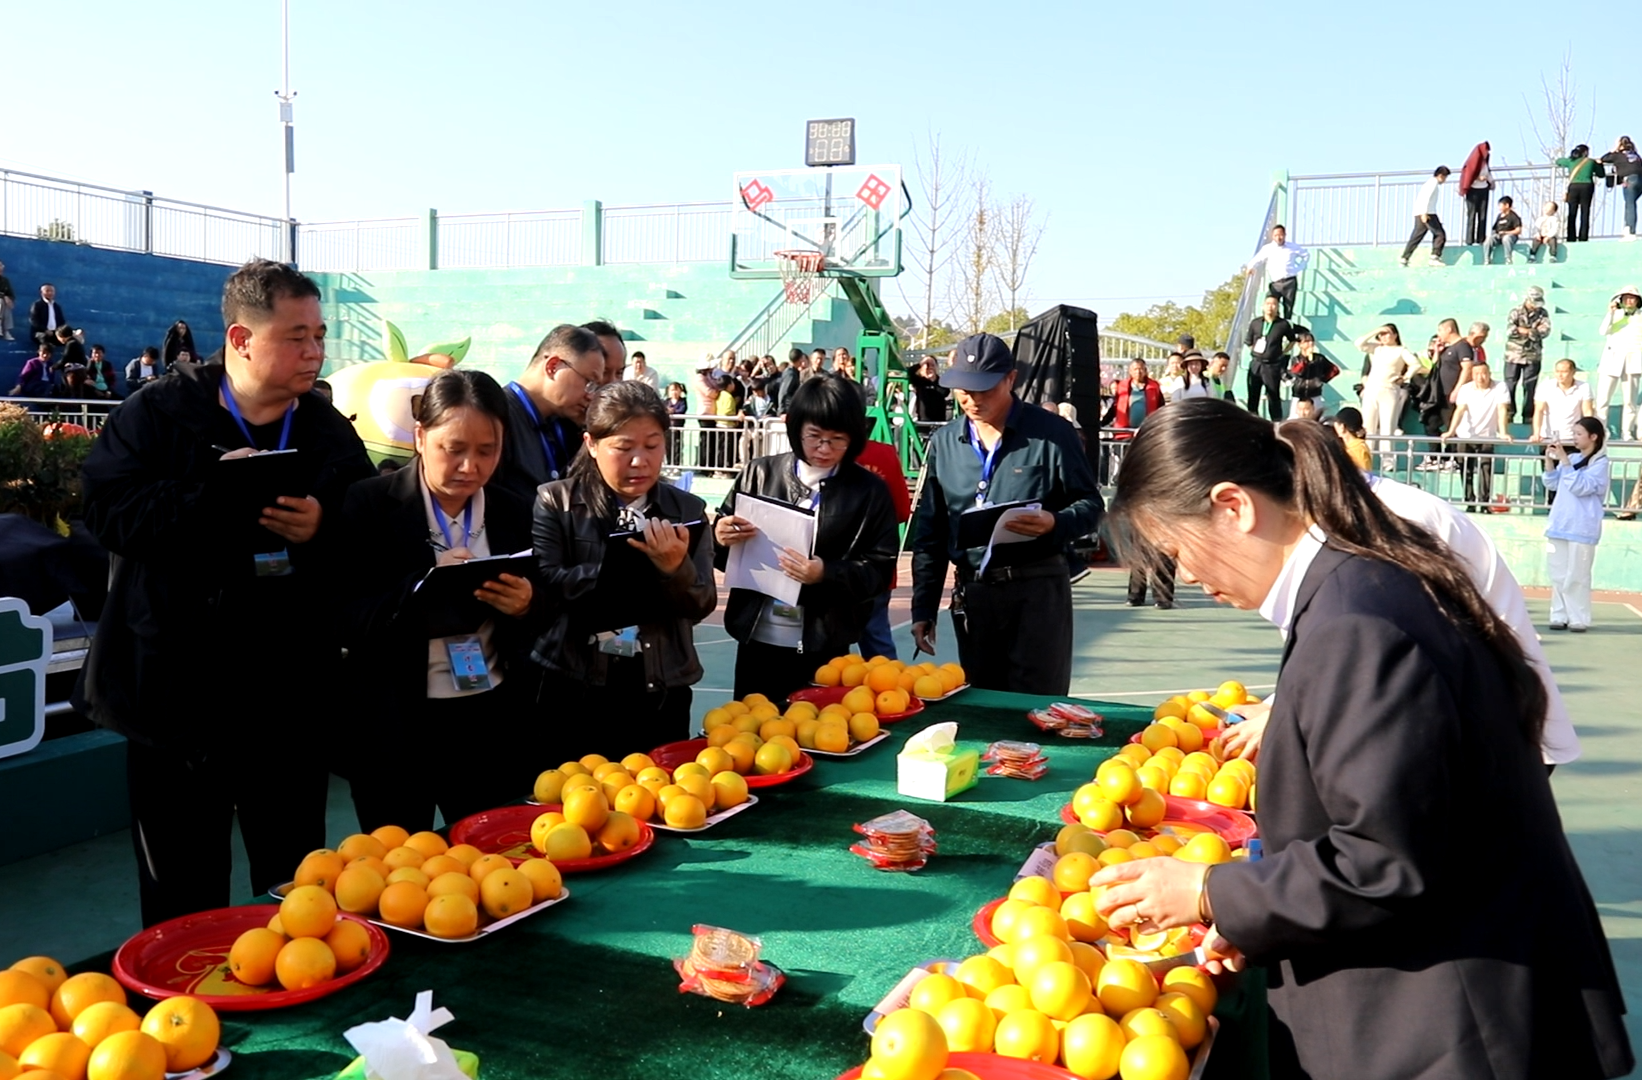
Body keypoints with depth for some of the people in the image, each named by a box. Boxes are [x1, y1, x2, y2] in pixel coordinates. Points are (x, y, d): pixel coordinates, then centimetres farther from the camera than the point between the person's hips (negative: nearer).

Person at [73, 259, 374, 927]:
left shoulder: (331, 433, 6)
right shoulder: (158, 414, -1)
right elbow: (107, 510, -12)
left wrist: (324, 532, -16)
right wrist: (214, 490, -23)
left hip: (289, 698, 2)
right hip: (176, 691, -2)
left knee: (296, 888, 14)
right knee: (183, 899, 11)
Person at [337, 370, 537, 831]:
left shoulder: (515, 513, 3)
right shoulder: (369, 504, -7)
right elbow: (349, 618, -12)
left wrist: (525, 607, -15)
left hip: (493, 722, 3)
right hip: (394, 728, -3)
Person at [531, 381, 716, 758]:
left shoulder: (687, 510, 4)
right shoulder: (555, 503, -2)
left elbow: (701, 607, -1)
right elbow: (542, 592, -13)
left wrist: (676, 567, -20)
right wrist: (616, 566, -21)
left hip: (659, 690, 2)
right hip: (572, 686, -2)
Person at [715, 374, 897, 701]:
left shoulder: (870, 492, 0)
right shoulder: (759, 474, 2)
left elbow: (880, 569, -4)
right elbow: (721, 540, 9)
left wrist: (826, 574, -20)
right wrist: (720, 539, -15)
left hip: (825, 647, -1)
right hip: (757, 639, 2)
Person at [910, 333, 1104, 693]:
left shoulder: (1052, 434, -3)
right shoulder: (944, 442, 9)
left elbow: (1091, 505, 1)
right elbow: (930, 532, 13)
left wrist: (1054, 523, -21)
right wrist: (923, 609, 9)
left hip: (1038, 591, -4)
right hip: (971, 593, 4)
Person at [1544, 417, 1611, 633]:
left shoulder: (1600, 462, -8)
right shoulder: (1571, 458, 9)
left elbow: (1580, 487, -18)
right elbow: (1552, 484, 12)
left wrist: (1565, 462, -21)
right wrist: (1550, 462, -1)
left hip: (1582, 528, -6)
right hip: (1559, 525, 6)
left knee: (1577, 576, -4)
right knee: (1558, 574, 7)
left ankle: (1579, 619, 1)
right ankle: (1560, 616, 12)